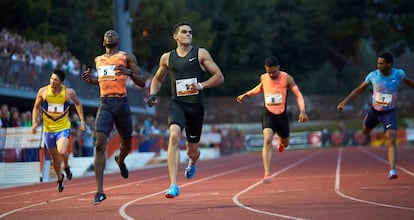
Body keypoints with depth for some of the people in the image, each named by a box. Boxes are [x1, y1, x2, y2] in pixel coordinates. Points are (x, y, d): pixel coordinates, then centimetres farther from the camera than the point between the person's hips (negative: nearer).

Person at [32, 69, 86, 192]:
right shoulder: (43, 91, -7)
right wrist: (34, 122, -8)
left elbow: (78, 104, 10)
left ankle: (66, 167, 8)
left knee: (62, 152, -26)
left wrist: (82, 120, 6)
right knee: (54, 156, 13)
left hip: (63, 128, -2)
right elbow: (36, 107, 5)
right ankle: (59, 178, 38)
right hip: (48, 129, 2)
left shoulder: (69, 92, -9)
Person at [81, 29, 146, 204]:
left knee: (127, 143, 15)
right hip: (105, 104, 1)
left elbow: (142, 83, 1)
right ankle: (99, 191, -20)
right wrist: (91, 81, 12)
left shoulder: (127, 57, 5)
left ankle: (120, 160, 55)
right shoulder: (98, 60, 18)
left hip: (122, 103, -1)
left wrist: (129, 72, -17)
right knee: (100, 145, -16)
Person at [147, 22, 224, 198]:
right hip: (177, 103, 0)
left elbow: (219, 77, -1)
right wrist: (153, 94, 5)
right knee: (174, 136, -28)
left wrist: (201, 85, -16)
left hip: (196, 106, 0)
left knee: (192, 150, 11)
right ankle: (174, 186, -31)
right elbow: (158, 79, 24)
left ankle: (192, 163, 54)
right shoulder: (167, 58, 8)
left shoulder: (201, 54, 2)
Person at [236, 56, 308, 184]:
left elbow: (298, 95, -8)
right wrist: (246, 95, 16)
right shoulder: (263, 78, -3)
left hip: (282, 115, 1)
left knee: (285, 143, 19)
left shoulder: (287, 78, -10)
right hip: (268, 114, -1)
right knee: (267, 140, -25)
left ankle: (281, 142, 63)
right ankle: (267, 173, -31)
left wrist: (302, 111, -22)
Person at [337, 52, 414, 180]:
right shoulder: (373, 75, -16)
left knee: (392, 140, -20)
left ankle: (392, 170, -22)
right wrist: (344, 102, -11)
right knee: (365, 132, 26)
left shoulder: (399, 74, -15)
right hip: (374, 111, 2)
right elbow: (359, 89, -4)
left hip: (389, 112, -2)